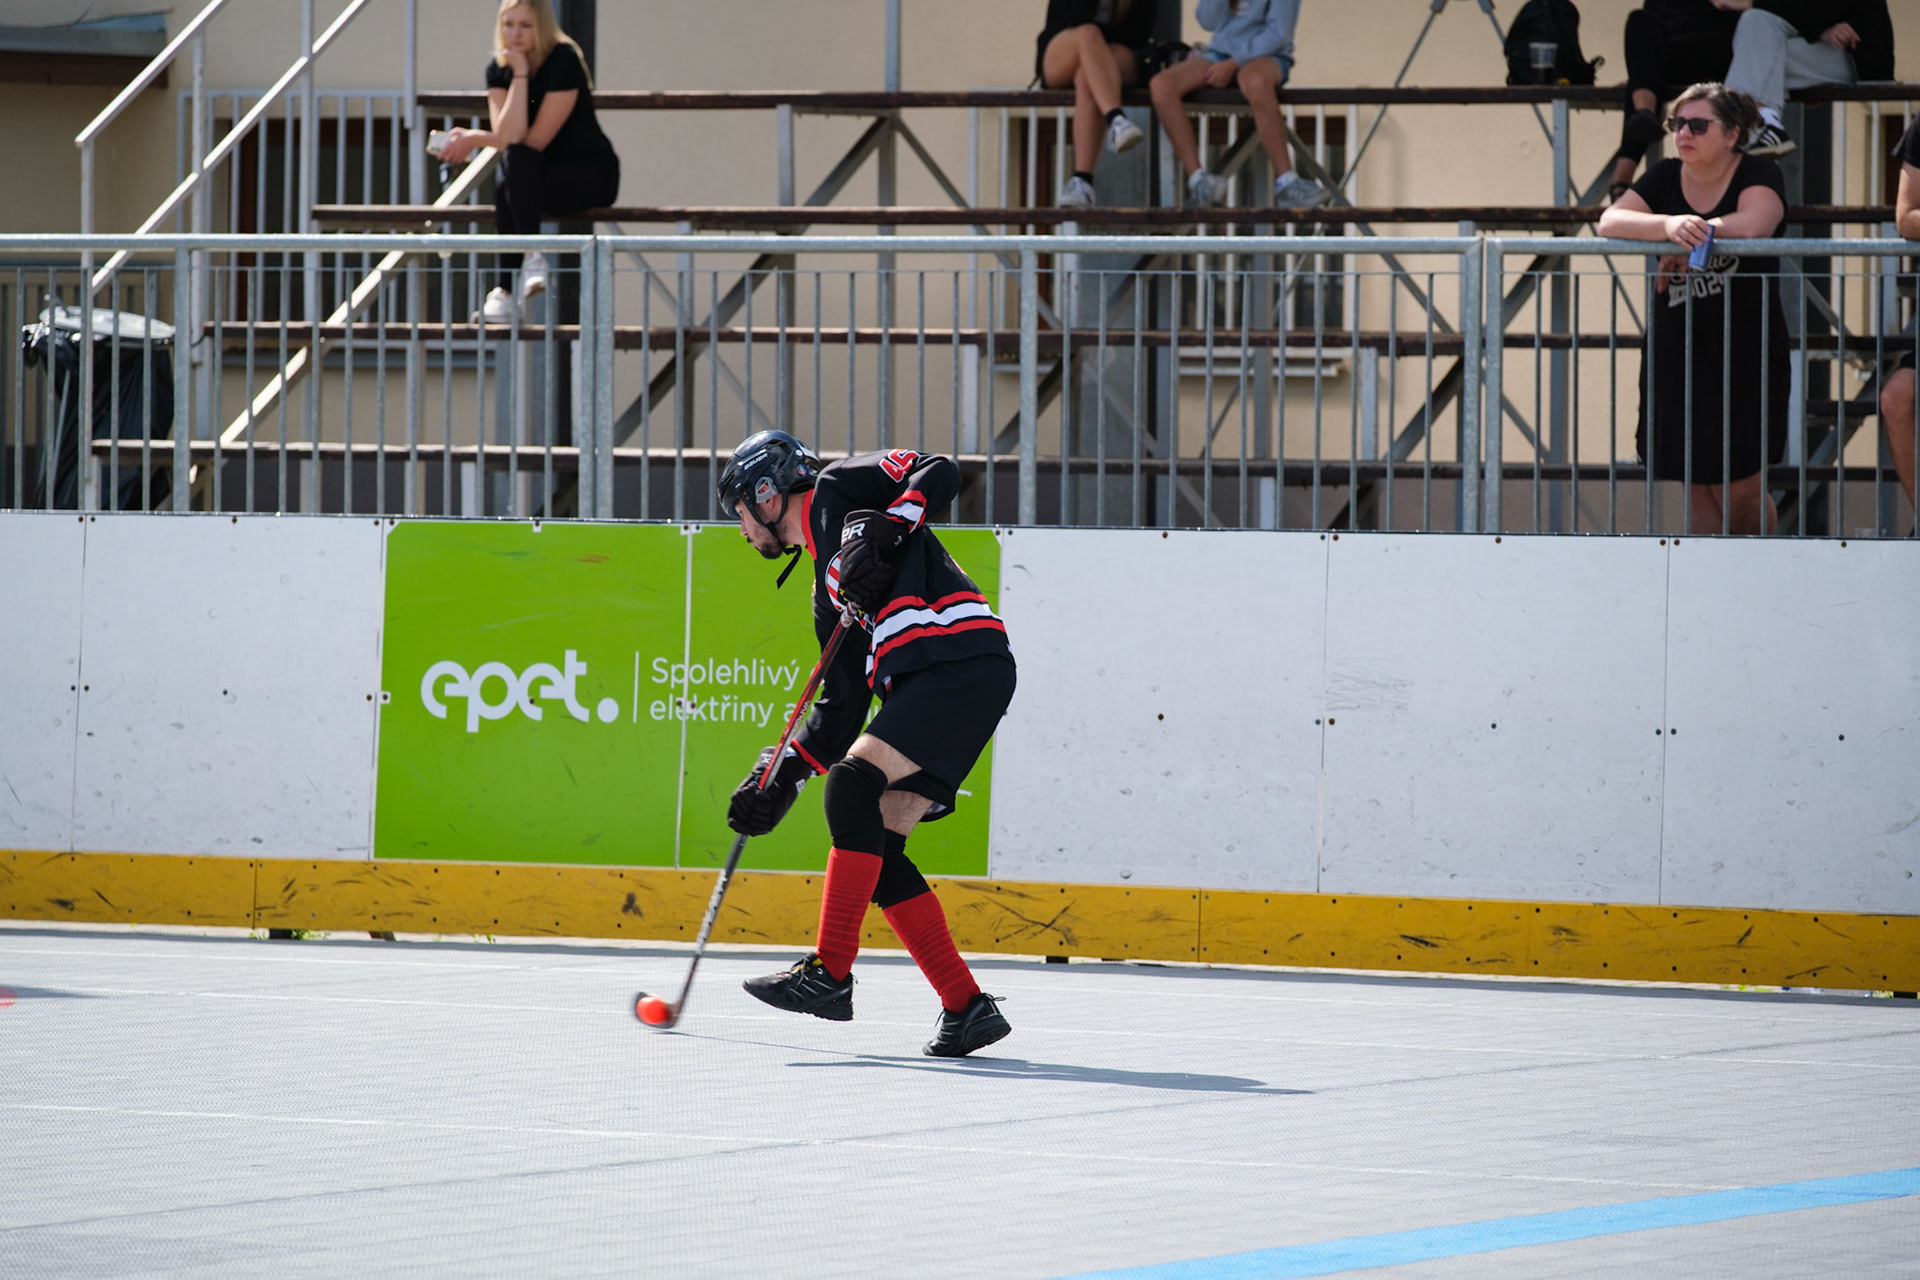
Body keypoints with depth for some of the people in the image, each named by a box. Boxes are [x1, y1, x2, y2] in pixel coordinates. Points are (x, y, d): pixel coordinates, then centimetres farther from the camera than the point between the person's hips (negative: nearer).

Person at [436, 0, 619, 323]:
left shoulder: (564, 61, -16)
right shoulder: (499, 70, 0)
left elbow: (536, 140, -18)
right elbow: (508, 137, -16)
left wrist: (474, 138, -8)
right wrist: (520, 75, -20)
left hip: (592, 175, -5)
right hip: (535, 178, 5)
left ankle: (507, 290, -35)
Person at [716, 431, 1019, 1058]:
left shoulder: (839, 489, 8)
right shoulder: (828, 592, 28)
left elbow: (940, 474, -5)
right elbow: (842, 708, 25)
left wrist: (882, 530, -17)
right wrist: (782, 776, 18)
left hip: (964, 661, -9)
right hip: (926, 688, 9)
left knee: (855, 787, -19)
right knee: (877, 850, 2)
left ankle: (830, 974, -21)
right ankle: (966, 1006, 1)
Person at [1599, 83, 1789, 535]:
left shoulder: (1758, 174, -3)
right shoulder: (1664, 178, 8)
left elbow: (1756, 223, -25)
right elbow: (1610, 222, -9)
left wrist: (1685, 242, -19)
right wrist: (1669, 226, -28)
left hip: (1745, 354, -4)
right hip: (1678, 354, 4)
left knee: (1740, 490, -2)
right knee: (1696, 487, 7)